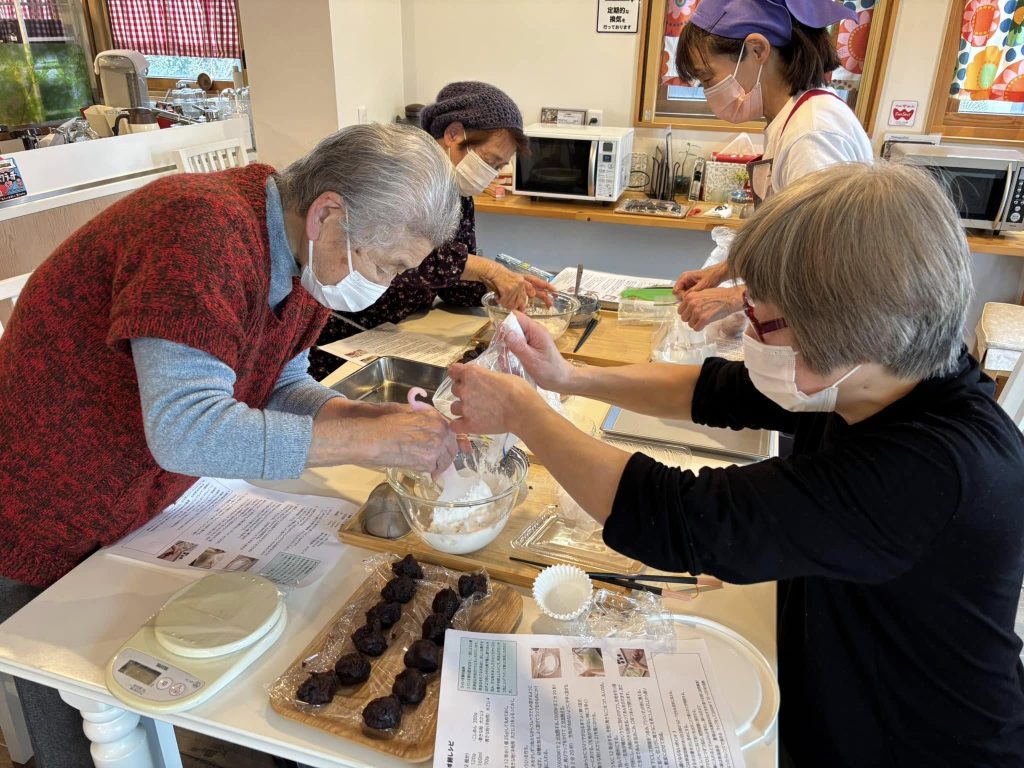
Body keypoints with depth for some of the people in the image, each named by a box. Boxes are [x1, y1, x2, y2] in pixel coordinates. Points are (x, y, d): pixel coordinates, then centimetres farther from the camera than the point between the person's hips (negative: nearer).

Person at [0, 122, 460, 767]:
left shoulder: (306, 254, -7)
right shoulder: (203, 231, -34)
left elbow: (278, 386, 1)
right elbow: (185, 429, -41)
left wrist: (374, 417, -16)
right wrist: (368, 441, -37)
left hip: (151, 513, 7)